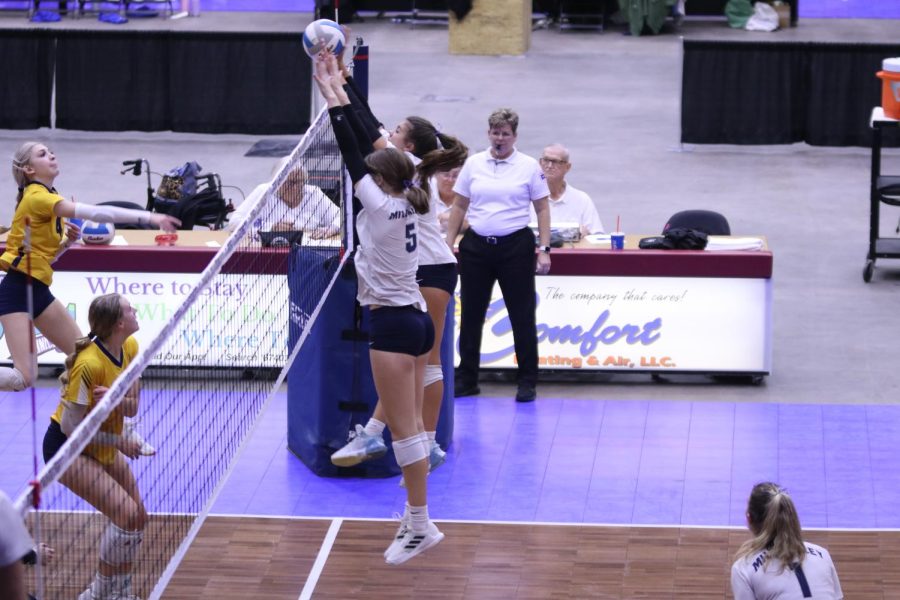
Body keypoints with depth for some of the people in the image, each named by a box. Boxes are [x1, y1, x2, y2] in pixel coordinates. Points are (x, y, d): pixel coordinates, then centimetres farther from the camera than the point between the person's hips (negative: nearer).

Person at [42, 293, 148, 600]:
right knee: (127, 516, -17)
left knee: (137, 518, 9)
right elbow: (71, 427, -26)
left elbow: (132, 407, -3)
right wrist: (120, 442, -19)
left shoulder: (130, 348, -6)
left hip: (105, 446, 9)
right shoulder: (89, 364, -30)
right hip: (67, 448, -8)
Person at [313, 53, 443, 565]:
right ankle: (417, 516, 16)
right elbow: (364, 145, 10)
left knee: (405, 428, -7)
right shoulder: (404, 204, 6)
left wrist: (331, 98, -7)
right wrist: (338, 92, 11)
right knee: (411, 423, 12)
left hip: (393, 324, -9)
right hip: (415, 318, 9)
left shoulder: (382, 207, -14)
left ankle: (420, 526, -6)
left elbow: (351, 153, -12)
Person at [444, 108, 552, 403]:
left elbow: (542, 210, 1)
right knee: (471, 315, 7)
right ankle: (466, 379, 18)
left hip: (515, 247, -3)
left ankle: (527, 382, 9)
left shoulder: (529, 166, -1)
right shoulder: (473, 163, 6)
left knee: (522, 316, 0)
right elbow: (459, 207, 11)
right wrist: (448, 244, 6)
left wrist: (544, 249, -7)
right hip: (476, 245, 3)